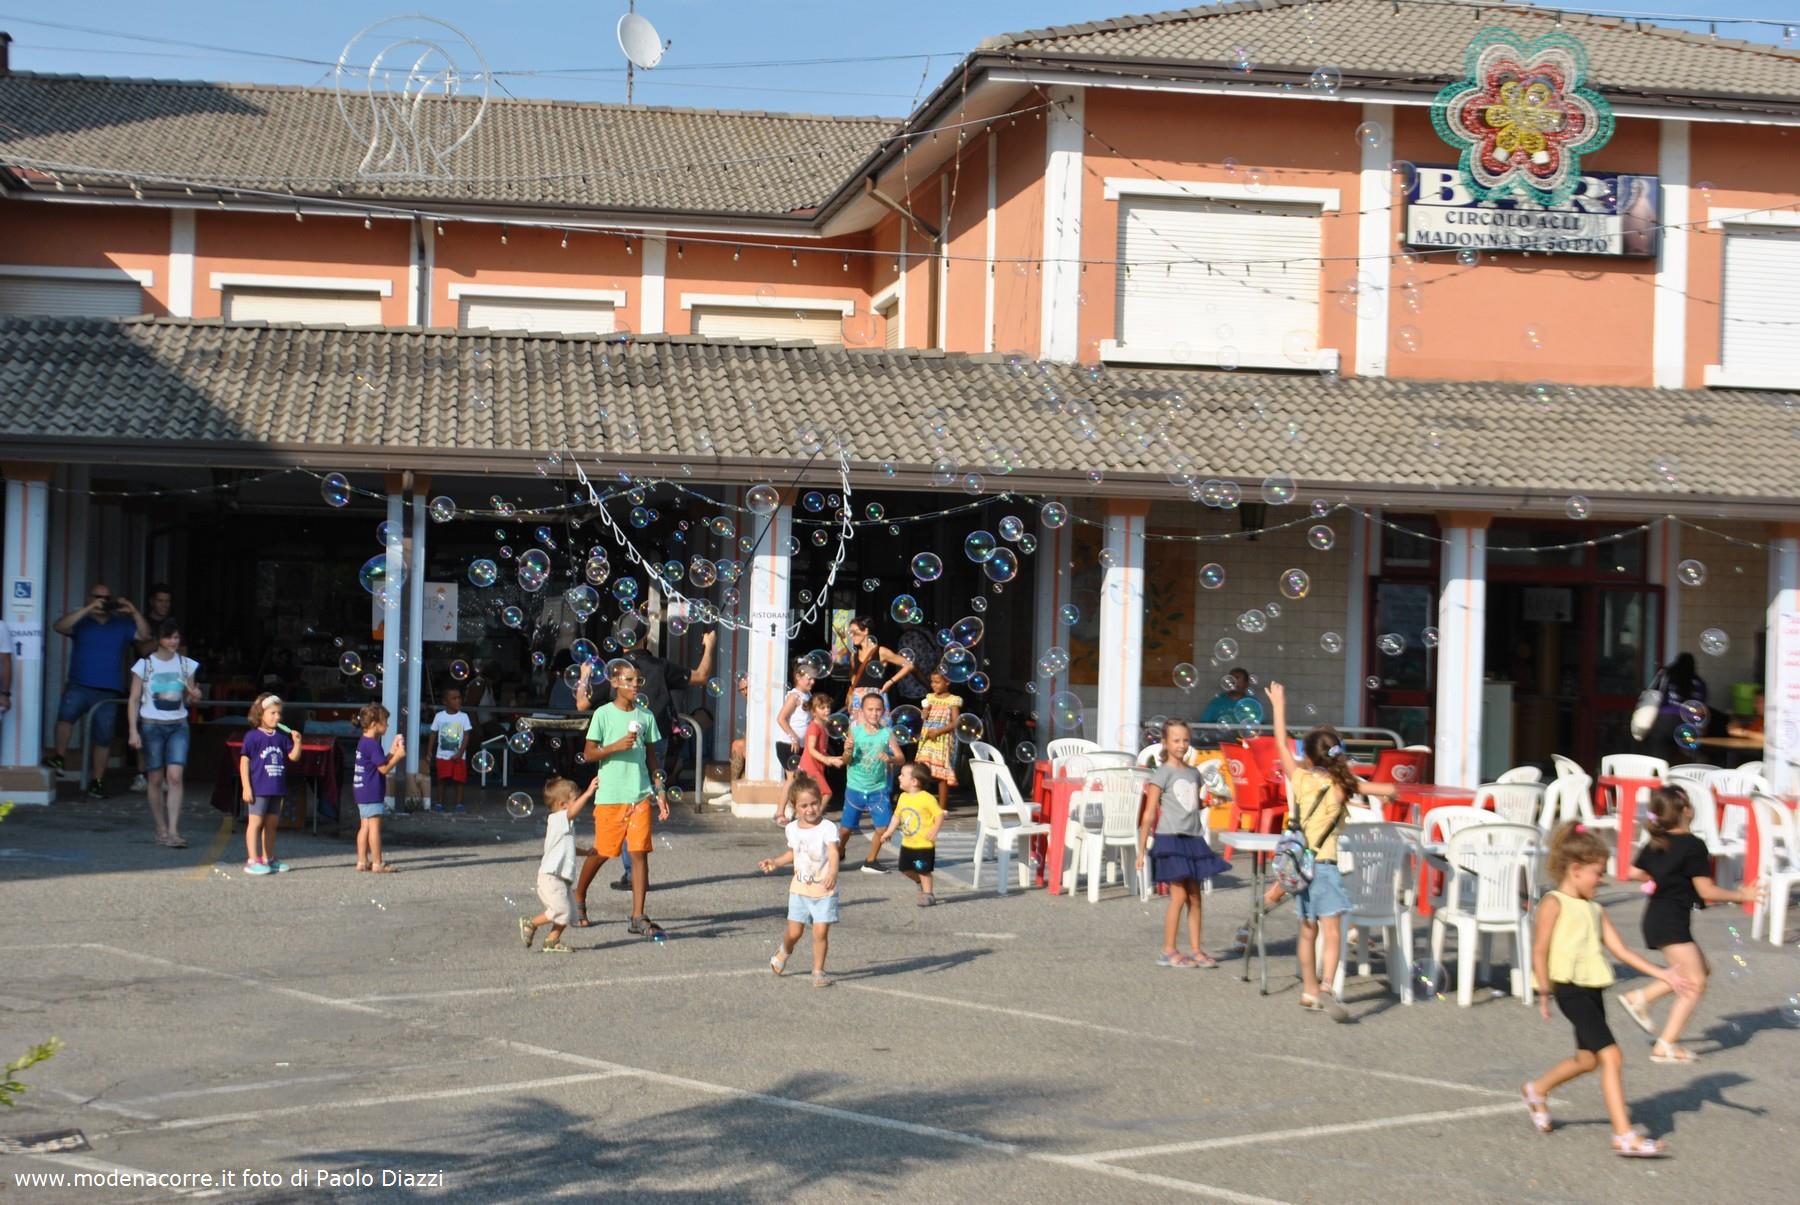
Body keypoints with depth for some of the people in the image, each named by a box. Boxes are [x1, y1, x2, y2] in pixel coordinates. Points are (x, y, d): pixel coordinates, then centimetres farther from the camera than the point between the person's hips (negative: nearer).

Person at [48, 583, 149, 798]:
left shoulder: (122, 624, 13)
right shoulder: (81, 621, 8)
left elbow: (144, 635, 1)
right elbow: (60, 626, -11)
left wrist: (133, 613, -12)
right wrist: (88, 609, -18)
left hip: (109, 692, 2)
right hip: (79, 686, -2)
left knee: (103, 737, 3)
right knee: (67, 711, -31)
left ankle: (96, 781, 13)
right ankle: (60, 755, -19)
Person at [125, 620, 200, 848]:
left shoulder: (187, 665, 6)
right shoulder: (145, 665, -1)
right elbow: (134, 700, 0)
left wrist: (194, 696, -9)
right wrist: (133, 731, -8)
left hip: (178, 726, 1)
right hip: (152, 725, -1)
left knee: (175, 776, -12)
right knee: (156, 778, 3)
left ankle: (173, 831, -15)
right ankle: (161, 830, 14)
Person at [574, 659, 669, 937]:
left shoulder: (645, 716, 8)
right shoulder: (604, 714, -3)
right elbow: (588, 753, -4)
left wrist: (660, 791, 10)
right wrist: (616, 746, -19)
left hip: (640, 794, 3)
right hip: (609, 795, -3)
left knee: (640, 852, -5)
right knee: (602, 851, 7)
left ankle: (638, 917, -4)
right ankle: (578, 898, 32)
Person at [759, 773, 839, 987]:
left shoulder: (828, 828, -16)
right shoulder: (793, 829, 2)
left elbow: (834, 853, -32)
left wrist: (833, 873, -49)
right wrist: (776, 863, 13)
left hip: (824, 891, -4)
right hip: (800, 890, 4)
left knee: (821, 931, -8)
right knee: (794, 932, 7)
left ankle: (818, 971, 10)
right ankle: (783, 953, 40)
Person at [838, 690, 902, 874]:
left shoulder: (887, 733, -7)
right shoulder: (855, 731, -8)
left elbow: (900, 758, -11)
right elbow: (846, 761, -6)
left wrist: (890, 759, -32)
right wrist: (847, 752, -28)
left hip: (878, 789, 0)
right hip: (855, 788, 0)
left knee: (883, 826, -7)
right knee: (846, 827, 10)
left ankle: (871, 861, 14)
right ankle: (838, 853, 40)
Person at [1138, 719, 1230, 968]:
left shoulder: (1194, 773, 12)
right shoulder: (1162, 773, -6)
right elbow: (1149, 813, -8)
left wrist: (1207, 802, 2)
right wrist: (1142, 849, -11)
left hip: (1193, 840, 6)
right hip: (1170, 839, -6)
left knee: (1195, 897, 7)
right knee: (1179, 896, -7)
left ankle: (1196, 950, 13)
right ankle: (1169, 952, 3)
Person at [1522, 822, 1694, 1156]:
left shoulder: (1594, 910, 15)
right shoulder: (1554, 904, -7)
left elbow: (1620, 950, 12)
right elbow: (1540, 951, -9)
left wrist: (1662, 974, 6)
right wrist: (1545, 992, -12)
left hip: (1593, 989, 9)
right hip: (1571, 988, -9)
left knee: (1588, 1058, 20)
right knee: (1611, 1056, -15)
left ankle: (1537, 1090, 45)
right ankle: (1624, 1136, -14)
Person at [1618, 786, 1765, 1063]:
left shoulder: (1654, 843, 7)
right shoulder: (1693, 846, -16)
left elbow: (1635, 873, 15)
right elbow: (1707, 891, -16)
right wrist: (1740, 895, -5)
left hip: (1655, 916, 9)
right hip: (1672, 920, -9)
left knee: (1700, 968, 20)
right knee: (1695, 982, -5)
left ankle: (1639, 998, 18)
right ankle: (1666, 1046, -8)